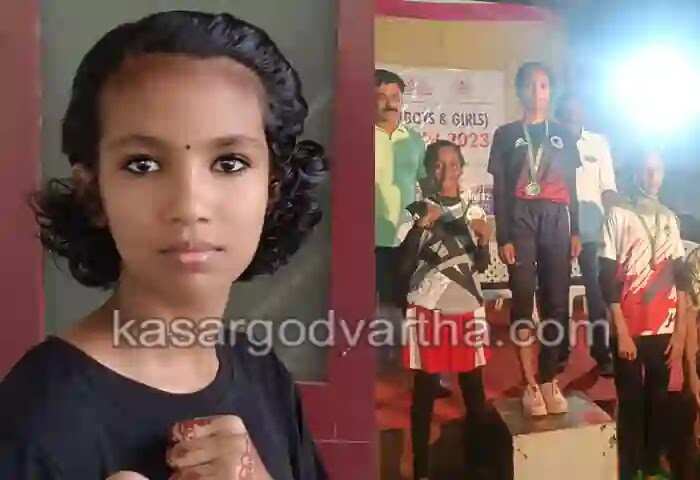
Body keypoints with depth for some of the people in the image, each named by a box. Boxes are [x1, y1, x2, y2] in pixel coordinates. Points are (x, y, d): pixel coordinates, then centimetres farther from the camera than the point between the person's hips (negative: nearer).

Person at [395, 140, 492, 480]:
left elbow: (481, 266, 10)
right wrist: (421, 226, -22)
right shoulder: (418, 211, -6)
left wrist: (483, 240, -9)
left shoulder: (473, 211, 7)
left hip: (468, 308, 4)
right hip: (428, 310, -3)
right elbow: (403, 266, -14)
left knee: (474, 388, 6)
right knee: (425, 390, 3)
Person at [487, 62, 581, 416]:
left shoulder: (562, 135, 16)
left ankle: (549, 381, 7)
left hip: (556, 220, 3)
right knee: (523, 299, -6)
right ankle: (531, 384, -2)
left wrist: (575, 231, 6)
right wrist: (503, 237, -6)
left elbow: (571, 187, 15)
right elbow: (500, 190, 2)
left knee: (556, 301, -1)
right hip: (521, 219, -2)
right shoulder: (506, 135, 8)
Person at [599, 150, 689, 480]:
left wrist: (680, 332, 3)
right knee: (631, 404, 0)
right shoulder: (618, 215, -2)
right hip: (630, 330, -4)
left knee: (657, 401, 9)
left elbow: (680, 278, 10)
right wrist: (622, 332, -10)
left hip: (664, 330, 4)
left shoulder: (670, 219, 12)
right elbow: (608, 279, -6)